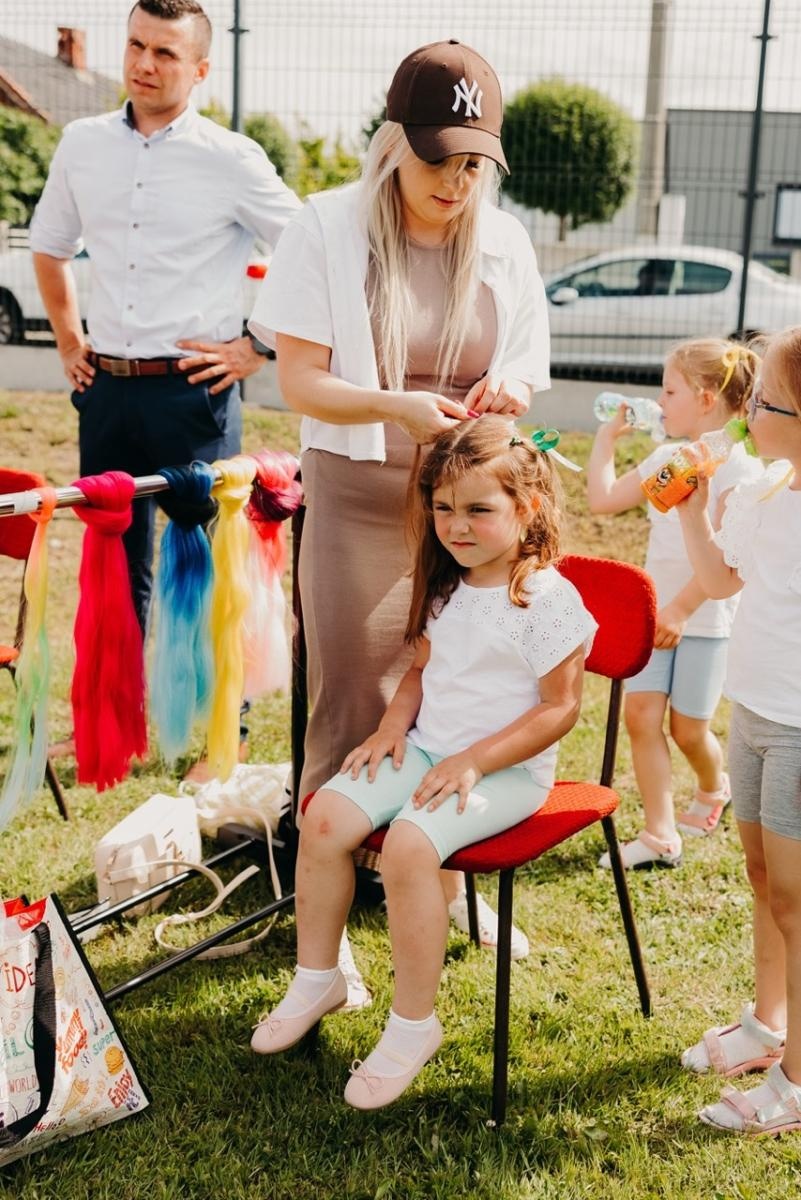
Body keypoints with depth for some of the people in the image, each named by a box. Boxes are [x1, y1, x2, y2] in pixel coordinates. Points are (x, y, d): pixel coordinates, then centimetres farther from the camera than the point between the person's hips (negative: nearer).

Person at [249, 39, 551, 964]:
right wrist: (396, 407, -28)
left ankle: (449, 880, 31)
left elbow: (523, 375, 9)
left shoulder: (504, 242, 4)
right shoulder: (328, 228, -6)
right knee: (352, 709, 1)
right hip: (359, 499, -3)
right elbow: (300, 381, -10)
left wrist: (504, 391, -16)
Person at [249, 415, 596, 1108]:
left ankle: (413, 1024, -11)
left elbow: (560, 708, -14)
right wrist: (394, 726, 1)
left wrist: (474, 762, -20)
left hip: (505, 768, -7)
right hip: (425, 748, 7)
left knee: (410, 844, -30)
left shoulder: (548, 599, -14)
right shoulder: (447, 590, 10)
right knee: (327, 816, -11)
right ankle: (317, 979, 8)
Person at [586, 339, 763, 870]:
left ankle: (714, 789, 39)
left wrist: (681, 609, -21)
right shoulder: (666, 457, 8)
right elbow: (603, 499, 11)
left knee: (689, 729, 6)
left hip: (704, 618, -6)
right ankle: (660, 836, 3)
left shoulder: (736, 466, -14)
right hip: (657, 611, 6)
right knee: (642, 715, -3)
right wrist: (607, 436, 10)